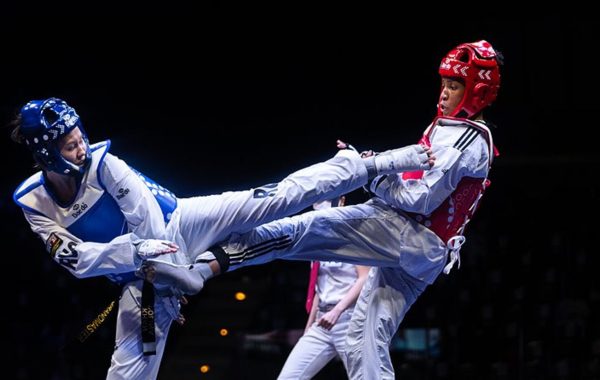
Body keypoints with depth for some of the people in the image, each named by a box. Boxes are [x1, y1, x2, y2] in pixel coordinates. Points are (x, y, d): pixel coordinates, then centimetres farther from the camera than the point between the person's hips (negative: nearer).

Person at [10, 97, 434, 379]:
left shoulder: (101, 162, -15)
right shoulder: (34, 203, -10)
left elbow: (146, 216, -13)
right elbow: (75, 257, -19)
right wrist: (137, 252, -31)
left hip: (177, 225, -2)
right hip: (139, 279, 2)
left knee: (272, 199, -16)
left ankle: (376, 165, -14)